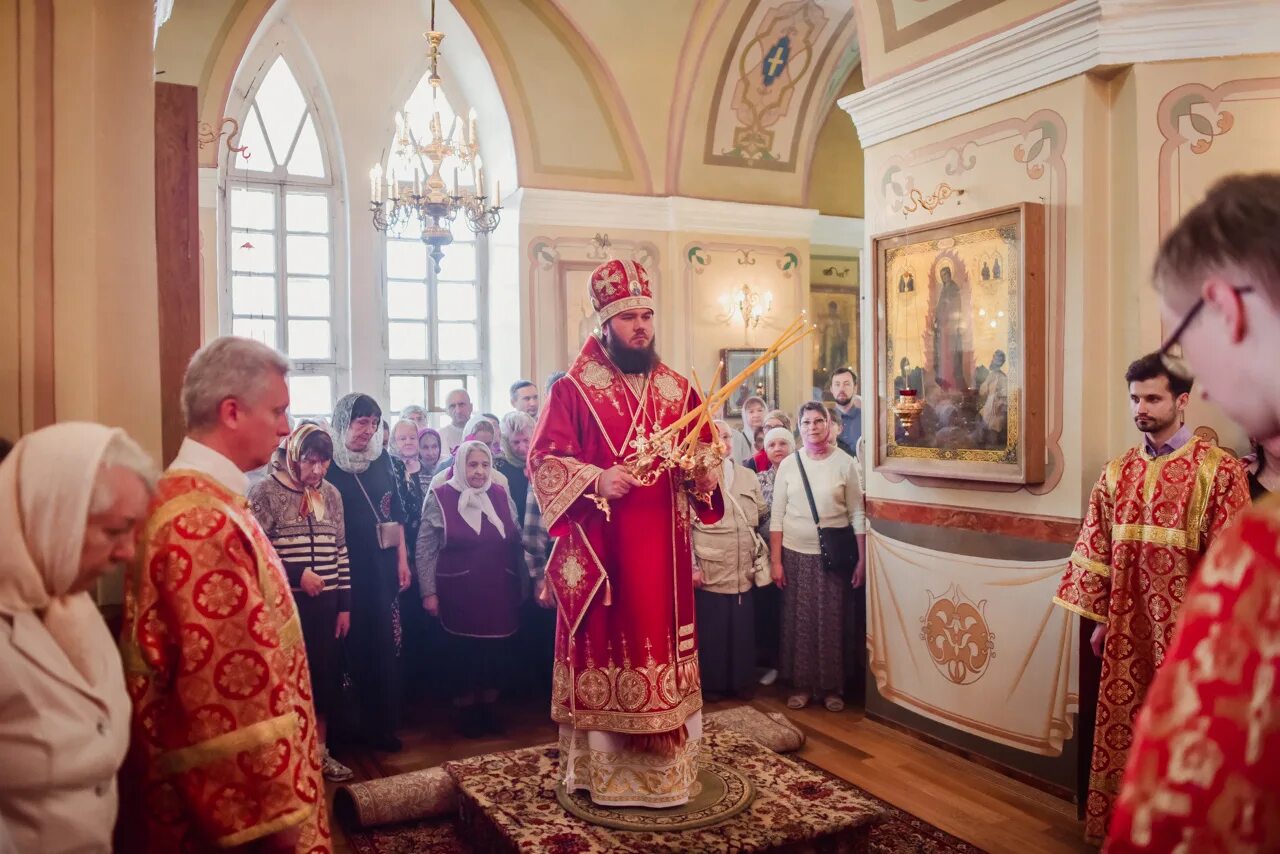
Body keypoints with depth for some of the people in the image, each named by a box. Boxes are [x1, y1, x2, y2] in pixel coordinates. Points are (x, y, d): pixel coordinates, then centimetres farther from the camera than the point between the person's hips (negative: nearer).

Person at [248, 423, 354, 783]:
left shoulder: (331, 494, 9)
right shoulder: (266, 492, -7)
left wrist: (345, 605, 10)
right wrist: (297, 573, -17)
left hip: (326, 603, 5)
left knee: (325, 676, 11)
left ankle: (319, 750, 26)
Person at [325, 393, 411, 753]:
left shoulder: (383, 460, 7)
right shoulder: (327, 464, -6)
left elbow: (397, 514, 10)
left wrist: (402, 560, 5)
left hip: (382, 565, 4)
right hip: (345, 569, -4)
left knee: (382, 645, 8)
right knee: (350, 645, 2)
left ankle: (381, 724, 20)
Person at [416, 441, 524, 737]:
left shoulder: (501, 495, 4)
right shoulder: (440, 498, -6)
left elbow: (516, 543, 11)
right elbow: (425, 549, -5)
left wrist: (524, 580, 12)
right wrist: (428, 592, -8)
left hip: (499, 592, 3)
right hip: (459, 595, -3)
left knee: (495, 653, 10)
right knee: (463, 655, 7)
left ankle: (490, 711, 28)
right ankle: (465, 714, 26)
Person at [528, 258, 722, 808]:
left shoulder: (677, 389, 9)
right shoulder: (573, 389, -3)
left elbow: (706, 450, 15)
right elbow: (543, 459, -8)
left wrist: (707, 475, -7)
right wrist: (595, 480, -22)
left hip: (663, 549, 4)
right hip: (599, 549, -4)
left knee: (664, 650, 11)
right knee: (602, 652, 3)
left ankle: (666, 762, 26)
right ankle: (599, 766, 18)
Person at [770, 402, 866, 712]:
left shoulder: (845, 462, -4)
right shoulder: (788, 464, 0)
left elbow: (857, 514, -1)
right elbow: (776, 515, 1)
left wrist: (862, 559, -3)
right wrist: (775, 561, -2)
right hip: (795, 553, 1)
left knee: (831, 622, 6)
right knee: (799, 620, 8)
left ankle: (831, 687, 21)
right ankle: (801, 685, 22)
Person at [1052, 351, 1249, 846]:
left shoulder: (1218, 471, -7)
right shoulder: (1117, 472, 6)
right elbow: (1096, 549, 8)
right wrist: (1098, 617, 7)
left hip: (1184, 629, -4)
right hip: (1127, 627, 4)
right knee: (1122, 728, 12)